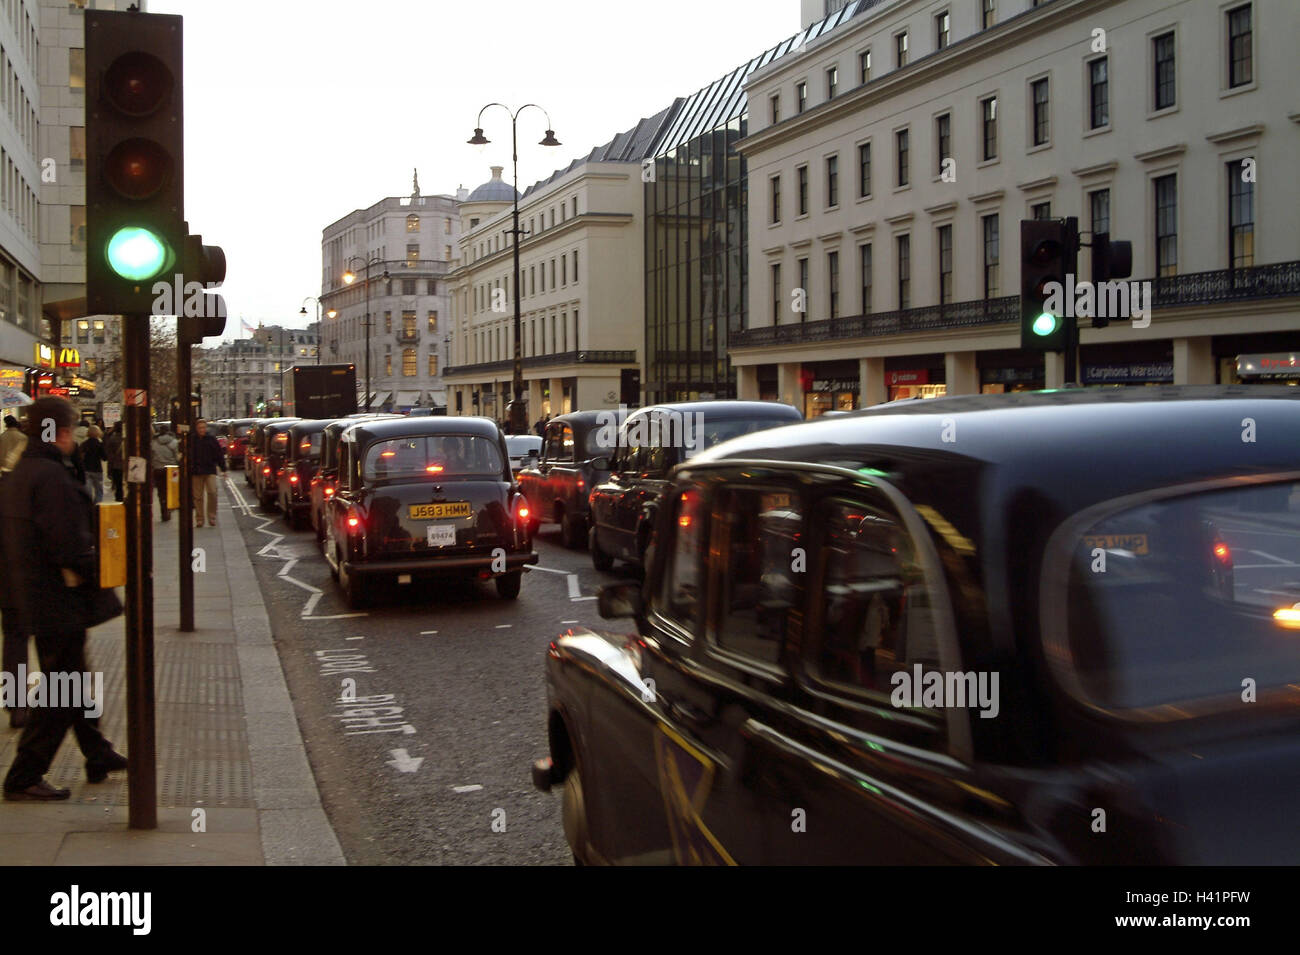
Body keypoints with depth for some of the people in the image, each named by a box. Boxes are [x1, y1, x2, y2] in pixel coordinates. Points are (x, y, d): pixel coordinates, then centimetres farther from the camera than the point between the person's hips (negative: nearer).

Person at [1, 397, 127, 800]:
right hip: (59, 601, -10)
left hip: (32, 597, 10)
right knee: (62, 692, -1)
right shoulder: (52, 476, -21)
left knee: (73, 679, 21)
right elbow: (70, 547, -27)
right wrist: (99, 569, -9)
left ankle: (99, 755, 34)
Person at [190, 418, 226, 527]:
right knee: (198, 497, 4)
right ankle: (199, 519, 13)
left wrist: (223, 469, 5)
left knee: (212, 492, -14)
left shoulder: (212, 439, 4)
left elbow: (219, 454, 8)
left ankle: (212, 517, -1)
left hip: (210, 470, -1)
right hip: (196, 473, 1)